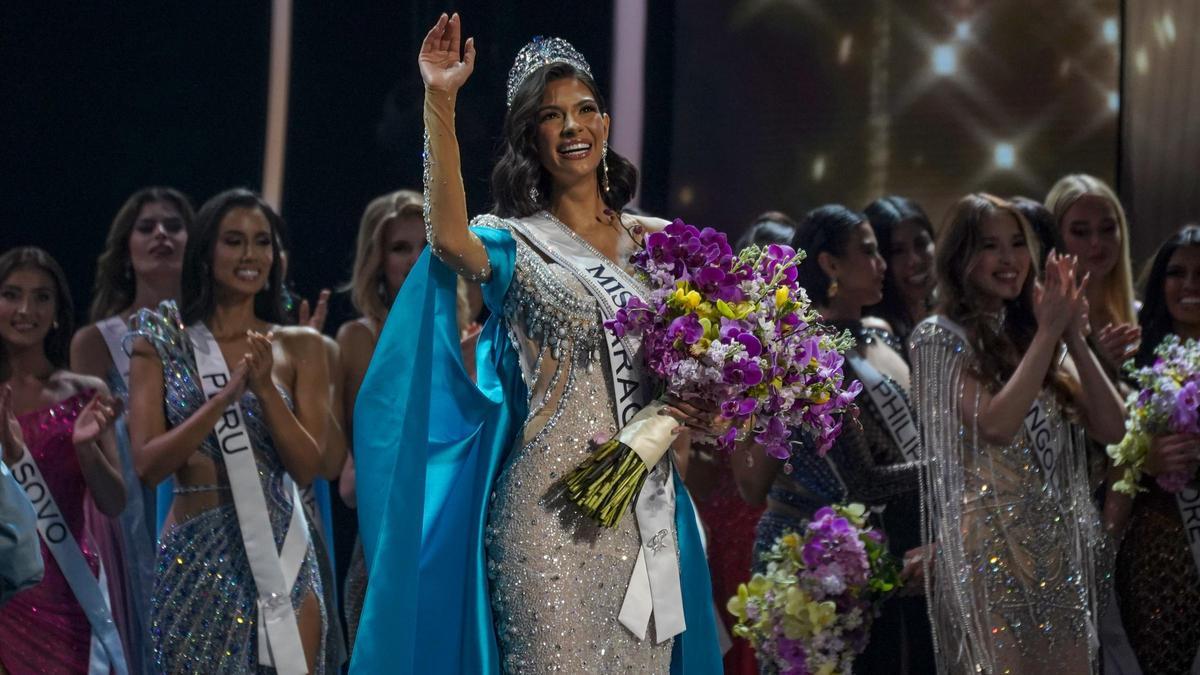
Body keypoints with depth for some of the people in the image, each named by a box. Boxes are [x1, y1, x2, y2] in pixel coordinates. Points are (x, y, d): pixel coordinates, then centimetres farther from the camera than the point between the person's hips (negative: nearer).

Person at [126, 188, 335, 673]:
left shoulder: (300, 347, 5)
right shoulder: (163, 343, 3)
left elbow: (308, 467, -1)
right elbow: (147, 464, -6)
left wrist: (265, 387, -14)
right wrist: (226, 395, -16)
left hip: (281, 555, 1)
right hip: (196, 555, -1)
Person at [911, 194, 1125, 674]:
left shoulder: (1036, 335, 13)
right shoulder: (940, 338, -4)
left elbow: (1111, 429, 3)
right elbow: (996, 424, -20)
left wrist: (1074, 339, -7)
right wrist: (1049, 333, -13)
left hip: (1062, 547, 6)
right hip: (989, 547, -6)